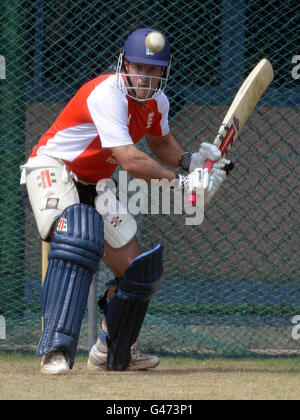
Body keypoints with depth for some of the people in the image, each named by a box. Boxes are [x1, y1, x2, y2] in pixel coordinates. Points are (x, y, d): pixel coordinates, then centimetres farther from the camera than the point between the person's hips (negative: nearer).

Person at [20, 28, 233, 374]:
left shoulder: (156, 102, 0)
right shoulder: (108, 95, -27)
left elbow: (160, 142, 22)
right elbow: (131, 161, -35)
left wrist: (190, 161, 1)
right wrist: (180, 182, -34)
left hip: (93, 186, 9)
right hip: (52, 169, -9)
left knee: (137, 271, 8)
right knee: (76, 238, -38)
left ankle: (110, 355, 33)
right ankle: (56, 351, -45)